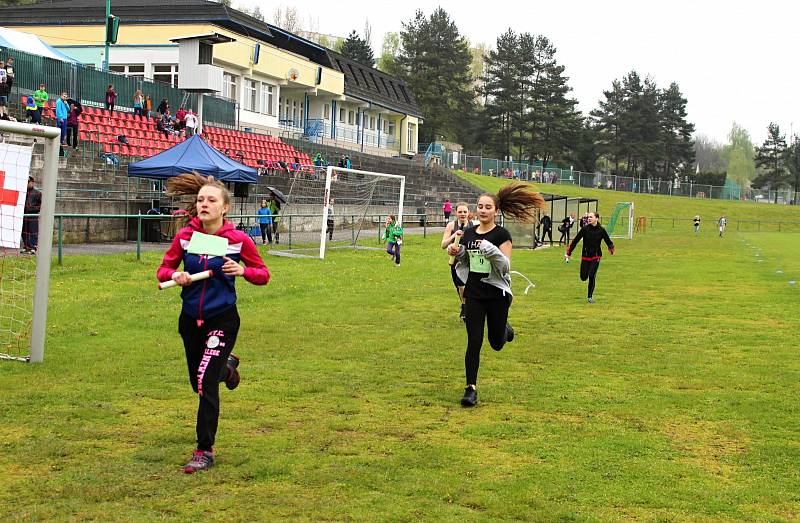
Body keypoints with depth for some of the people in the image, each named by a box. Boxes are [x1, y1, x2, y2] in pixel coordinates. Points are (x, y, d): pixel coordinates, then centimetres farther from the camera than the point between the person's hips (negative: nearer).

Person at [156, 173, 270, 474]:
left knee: (205, 383, -14)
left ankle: (205, 451, 0)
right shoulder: (185, 236, -6)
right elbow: (163, 270, 3)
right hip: (190, 318, 4)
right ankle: (227, 366, 55)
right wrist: (175, 275, -20)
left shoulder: (238, 239, -12)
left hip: (222, 320, -4)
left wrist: (242, 271, -23)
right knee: (197, 383, 19)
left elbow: (263, 274, -3)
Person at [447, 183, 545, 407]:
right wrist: (456, 252, -4)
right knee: (474, 342, -3)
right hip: (474, 294, 3)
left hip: (496, 295, -3)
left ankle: (505, 329, 47)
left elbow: (506, 267, -15)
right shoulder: (468, 233, 5)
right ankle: (471, 388, 4)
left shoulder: (502, 235, -9)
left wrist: (492, 251, -31)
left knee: (496, 343, 11)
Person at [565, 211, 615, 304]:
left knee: (592, 276, -12)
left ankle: (590, 297, 2)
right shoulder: (585, 229, -6)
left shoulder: (601, 230, -6)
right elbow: (575, 241, -2)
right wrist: (568, 253, -1)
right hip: (585, 256, 1)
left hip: (596, 256, -1)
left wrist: (611, 247, -13)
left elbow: (608, 241, 3)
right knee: (583, 277, 1)